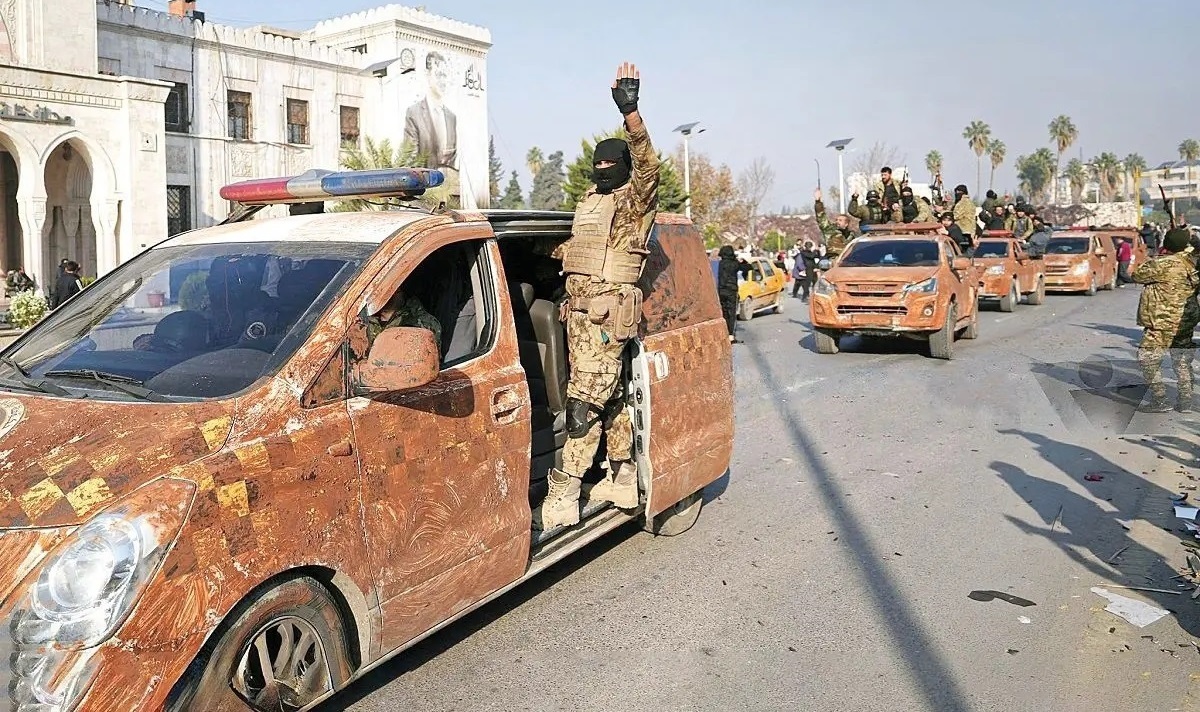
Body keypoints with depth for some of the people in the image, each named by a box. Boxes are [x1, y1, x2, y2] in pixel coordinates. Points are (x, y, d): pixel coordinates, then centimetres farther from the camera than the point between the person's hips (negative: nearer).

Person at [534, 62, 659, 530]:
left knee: (585, 401, -11)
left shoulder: (636, 200, -5)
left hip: (608, 313, -9)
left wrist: (630, 112, -36)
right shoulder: (589, 201, 19)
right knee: (608, 396, 14)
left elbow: (647, 164, -26)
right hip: (578, 310, 9)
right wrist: (554, 252, 19)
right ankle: (623, 479, 24)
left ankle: (562, 499, -10)